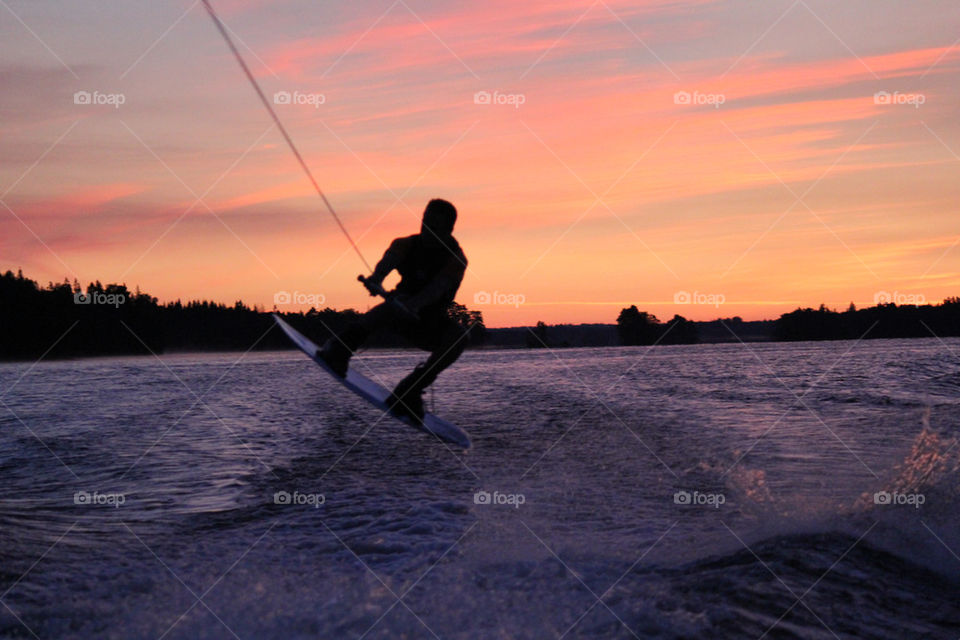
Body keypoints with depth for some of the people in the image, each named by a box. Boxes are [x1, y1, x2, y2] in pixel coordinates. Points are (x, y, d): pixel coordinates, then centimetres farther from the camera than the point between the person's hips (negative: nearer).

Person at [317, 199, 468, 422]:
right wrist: (375, 279, -49)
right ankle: (341, 348, -48)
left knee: (458, 337, -32)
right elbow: (388, 261, -25)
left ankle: (410, 389, -28)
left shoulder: (456, 259, -11)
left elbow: (438, 287, -31)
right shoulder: (407, 245, -2)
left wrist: (415, 303, -52)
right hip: (403, 316, 0)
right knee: (395, 304, -36)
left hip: (431, 324, 0)